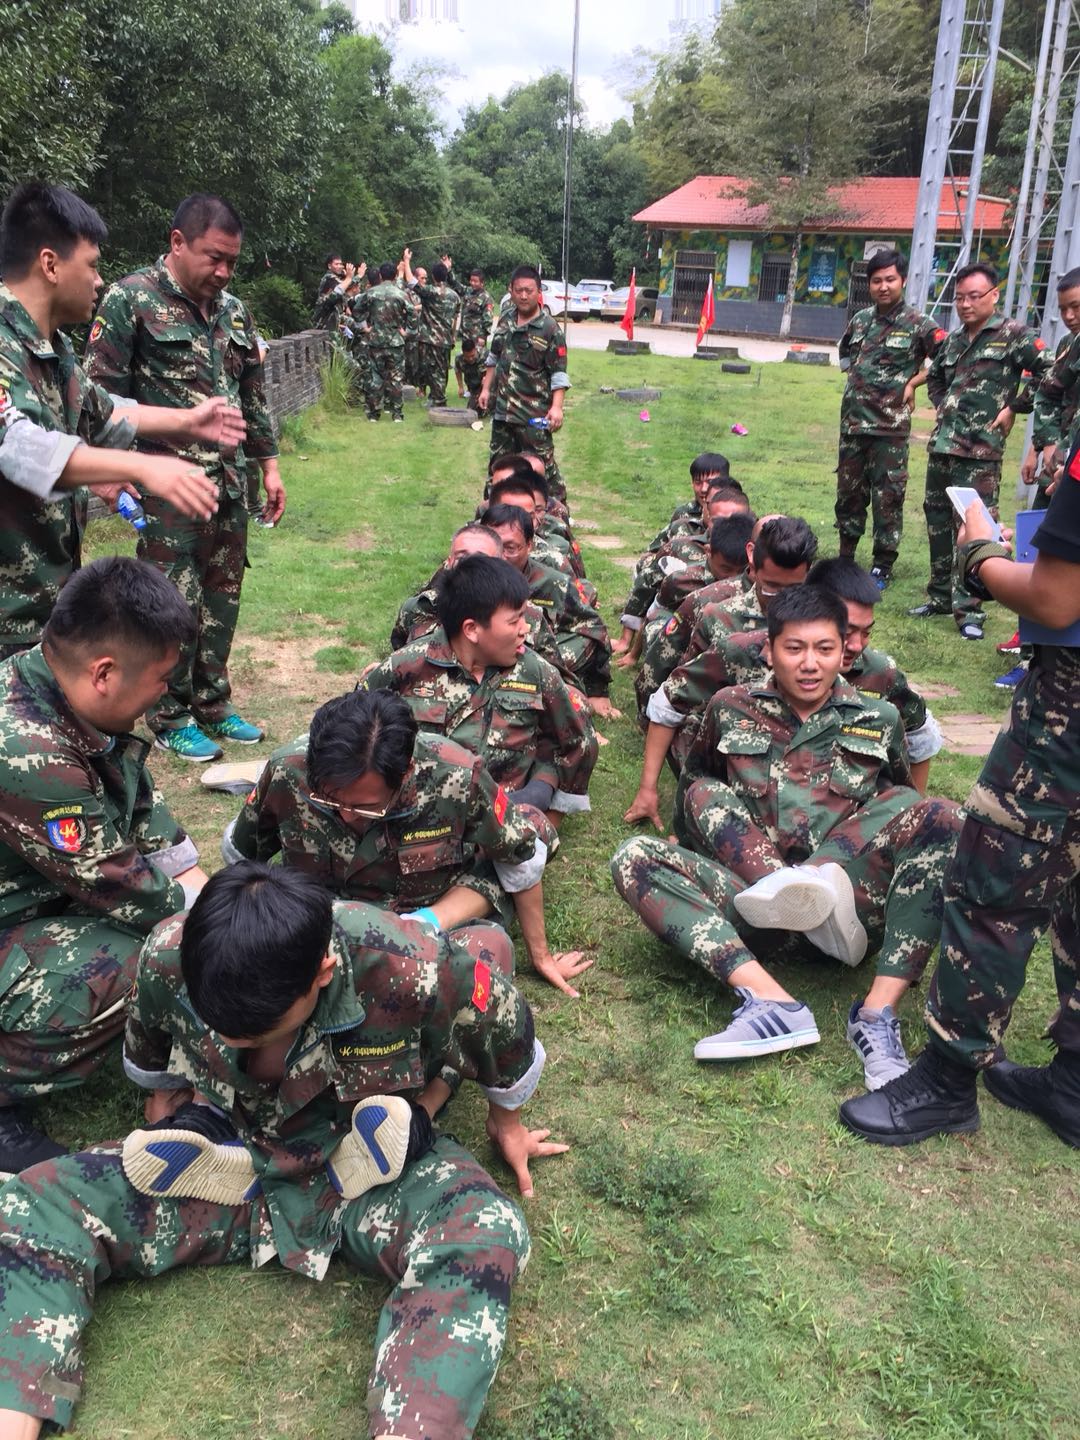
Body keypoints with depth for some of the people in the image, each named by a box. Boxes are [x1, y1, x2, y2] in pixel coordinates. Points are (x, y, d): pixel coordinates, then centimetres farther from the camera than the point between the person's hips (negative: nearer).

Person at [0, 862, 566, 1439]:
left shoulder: (411, 972, -32)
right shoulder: (165, 958, -24)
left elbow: (506, 1032, -9)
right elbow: (146, 1050, 4)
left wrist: (506, 1121, 9)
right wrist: (162, 1093, 22)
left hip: (364, 1170, -2)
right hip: (221, 1158, 3)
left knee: (485, 1238, -34)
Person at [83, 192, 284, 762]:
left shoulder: (233, 309, 12)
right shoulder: (130, 300, -6)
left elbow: (253, 395, 19)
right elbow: (102, 393, -8)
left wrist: (268, 465, 16)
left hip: (229, 479, 6)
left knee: (222, 597, 12)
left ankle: (212, 705, 26)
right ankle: (170, 719, 13)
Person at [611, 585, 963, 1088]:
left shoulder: (878, 719, 13)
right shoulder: (731, 708, 12)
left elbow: (899, 804, 21)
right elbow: (693, 781, 25)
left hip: (855, 906, 0)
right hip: (757, 902, 1)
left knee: (942, 818, -23)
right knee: (634, 858, -18)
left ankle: (877, 1013, -30)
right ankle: (771, 1000, -36)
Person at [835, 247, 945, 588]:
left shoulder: (918, 323, -6)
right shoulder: (859, 320, 8)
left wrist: (913, 383, -6)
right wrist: (854, 376, 12)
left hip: (891, 426, -5)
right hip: (852, 421, 5)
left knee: (888, 498, 0)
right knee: (849, 492, 12)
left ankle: (882, 566, 8)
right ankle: (846, 556, 25)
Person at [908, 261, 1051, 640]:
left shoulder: (1014, 334, -4)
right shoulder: (953, 340, 14)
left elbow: (1049, 373, -11)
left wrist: (1013, 407, -8)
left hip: (981, 451, -7)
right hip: (942, 445, 7)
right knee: (938, 521, 13)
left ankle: (968, 609, -3)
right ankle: (941, 596, 25)